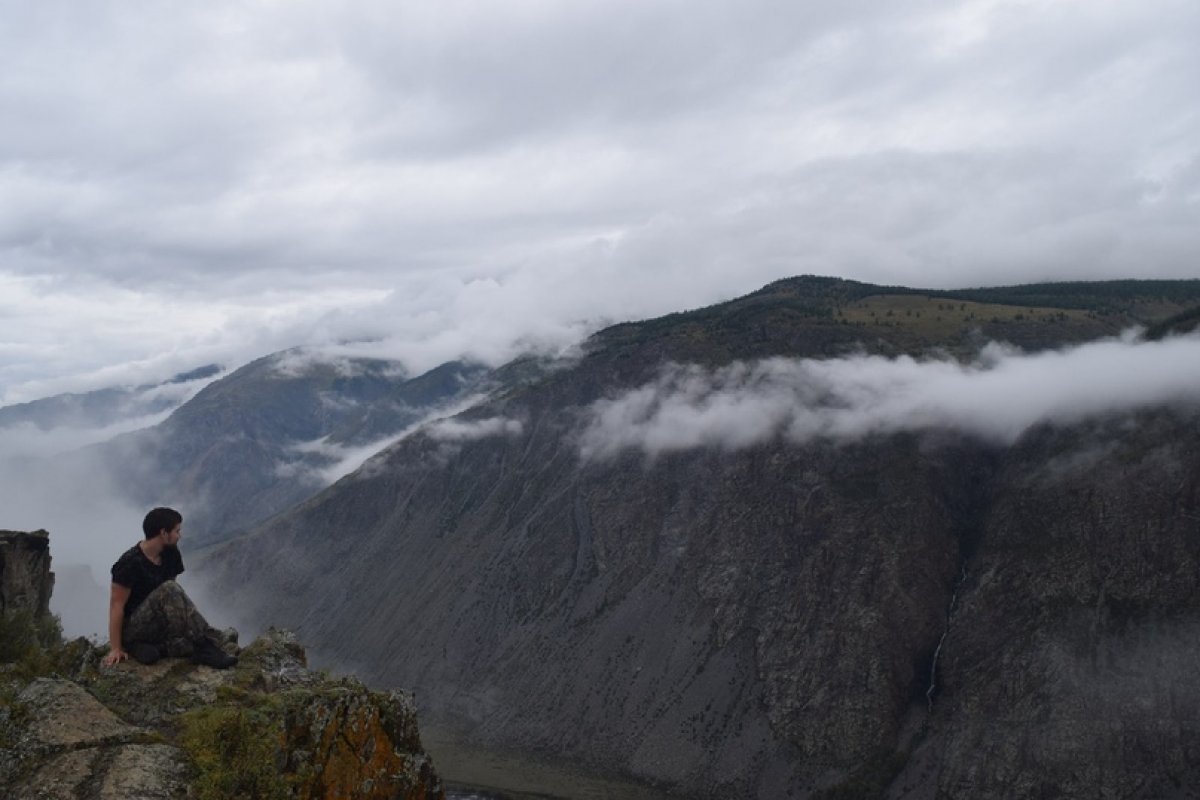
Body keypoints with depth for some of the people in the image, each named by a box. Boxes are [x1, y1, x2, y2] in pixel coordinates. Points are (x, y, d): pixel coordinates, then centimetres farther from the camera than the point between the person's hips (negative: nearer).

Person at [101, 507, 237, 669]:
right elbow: (116, 604, -16)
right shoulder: (130, 563, -16)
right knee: (169, 590, -32)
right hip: (132, 629, -6)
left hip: (158, 626, 6)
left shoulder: (170, 554, 3)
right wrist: (115, 649, -18)